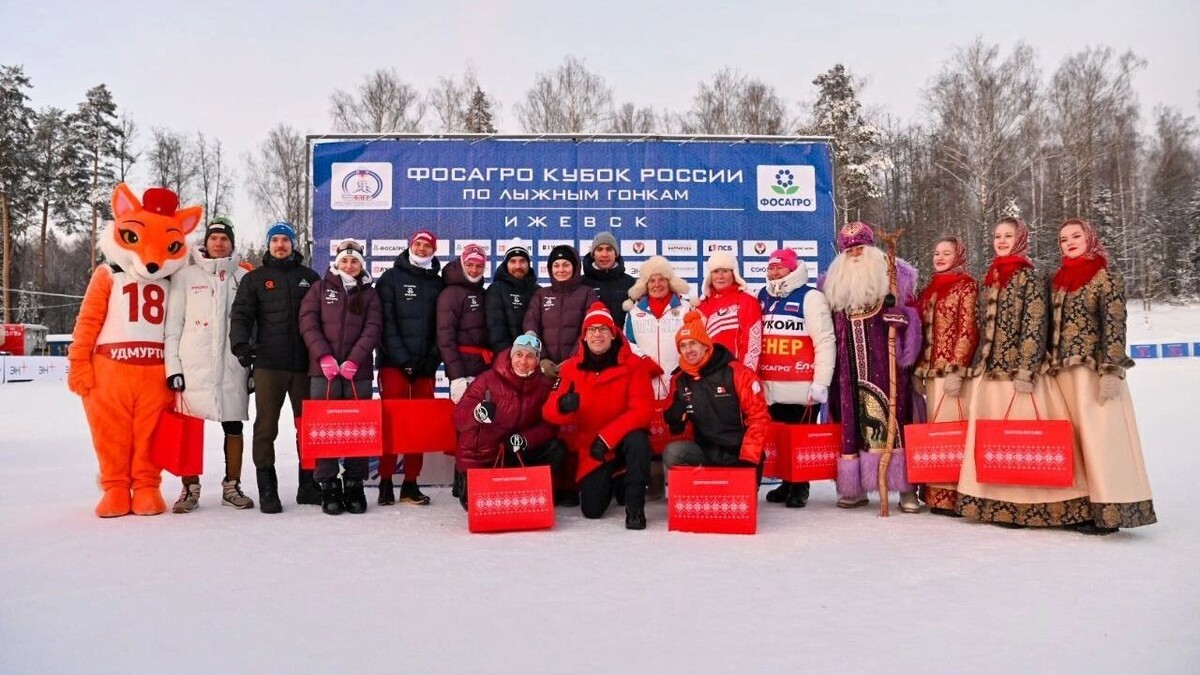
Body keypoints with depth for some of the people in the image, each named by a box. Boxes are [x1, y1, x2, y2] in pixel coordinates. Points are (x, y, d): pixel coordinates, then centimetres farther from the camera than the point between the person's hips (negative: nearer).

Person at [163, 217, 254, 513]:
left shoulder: (243, 278, 9)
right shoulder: (185, 275, 5)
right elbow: (173, 324, 2)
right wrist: (173, 366, -5)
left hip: (232, 366, 2)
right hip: (193, 366, -1)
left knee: (234, 427, 7)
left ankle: (232, 487, 17)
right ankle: (190, 488, 12)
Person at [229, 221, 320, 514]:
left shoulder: (310, 278, 13)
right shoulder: (254, 279, 10)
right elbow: (241, 315, 1)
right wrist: (241, 343, -17)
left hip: (304, 364, 2)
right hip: (268, 363, -1)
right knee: (266, 426, 0)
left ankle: (308, 485, 18)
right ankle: (267, 489, 7)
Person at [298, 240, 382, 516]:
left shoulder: (369, 293, 13)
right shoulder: (320, 288, 11)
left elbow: (372, 329, 2)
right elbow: (308, 322, 1)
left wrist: (354, 360, -12)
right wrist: (324, 356, -13)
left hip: (358, 371, 1)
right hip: (323, 370, -1)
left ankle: (354, 485, 10)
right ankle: (328, 486, 5)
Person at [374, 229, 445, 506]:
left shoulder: (439, 284, 14)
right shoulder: (390, 279, 5)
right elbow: (385, 323, -5)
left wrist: (432, 359, -6)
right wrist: (403, 358, -13)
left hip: (425, 366, 3)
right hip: (393, 363, -3)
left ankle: (411, 484, 12)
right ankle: (386, 483, 3)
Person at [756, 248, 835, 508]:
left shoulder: (810, 297, -4)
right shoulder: (761, 297, 14)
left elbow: (825, 341, -9)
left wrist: (821, 382, -13)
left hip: (802, 386, -5)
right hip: (770, 386, 5)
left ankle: (800, 488, 15)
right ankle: (786, 483, 26)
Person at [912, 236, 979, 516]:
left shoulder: (966, 285, -1)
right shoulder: (930, 289, 18)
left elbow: (968, 330, -9)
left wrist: (957, 369, -17)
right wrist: (919, 369, 11)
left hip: (952, 370, -7)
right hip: (932, 372, 7)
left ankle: (953, 495, -4)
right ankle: (938, 494, 14)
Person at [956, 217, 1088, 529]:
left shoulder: (1030, 277, -4)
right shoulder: (988, 279, 16)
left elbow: (1035, 327, -10)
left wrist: (1025, 371, -17)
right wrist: (977, 365, 13)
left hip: (1017, 371, -6)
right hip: (989, 371, 7)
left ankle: (1024, 505, 1)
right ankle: (997, 503, 13)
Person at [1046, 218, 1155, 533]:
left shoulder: (1107, 277, -2)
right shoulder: (1060, 280, 16)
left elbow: (1114, 327, -9)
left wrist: (1111, 370, -17)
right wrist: (1048, 366, 12)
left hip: (1093, 370, -6)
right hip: (1063, 371, 6)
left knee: (1099, 439, -6)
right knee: (1074, 440, 6)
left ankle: (1108, 511, -2)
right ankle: (1082, 506, 10)